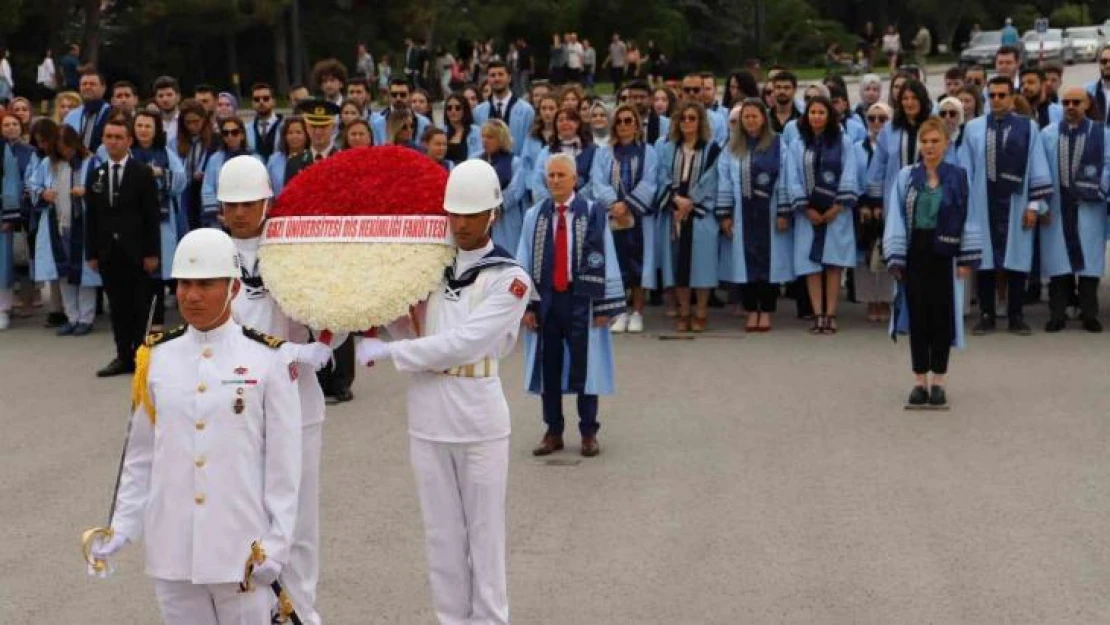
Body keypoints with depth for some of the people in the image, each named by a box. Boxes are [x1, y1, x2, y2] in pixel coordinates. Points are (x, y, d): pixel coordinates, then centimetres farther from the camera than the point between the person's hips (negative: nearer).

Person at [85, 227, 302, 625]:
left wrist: (277, 543, -5)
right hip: (172, 546, 3)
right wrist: (121, 528, 6)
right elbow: (140, 455, 10)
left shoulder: (268, 360, -4)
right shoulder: (155, 358, 4)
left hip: (242, 547, -3)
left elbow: (283, 461, -2)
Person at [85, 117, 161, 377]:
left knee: (139, 306, 1)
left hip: (135, 251, -4)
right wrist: (92, 253, 5)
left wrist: (152, 253, -10)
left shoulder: (143, 173, -2)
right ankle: (124, 357, 10)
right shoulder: (94, 175, 10)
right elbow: (91, 217, 10)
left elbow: (153, 216, -5)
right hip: (108, 252, 4)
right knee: (117, 306, 6)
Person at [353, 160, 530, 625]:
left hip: (479, 420, -4)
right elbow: (407, 332, 6)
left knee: (484, 534, 6)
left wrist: (386, 352, -15)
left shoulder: (509, 278, -7)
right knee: (441, 535, 12)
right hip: (427, 418, 4)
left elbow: (464, 342, -17)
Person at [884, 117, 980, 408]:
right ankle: (920, 381, 11)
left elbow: (967, 217, 0)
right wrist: (895, 257, -5)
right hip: (915, 253, 1)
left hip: (944, 254, -1)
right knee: (918, 316, 3)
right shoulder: (906, 177, 2)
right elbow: (896, 218, 1)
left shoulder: (958, 177, 0)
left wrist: (967, 258, -5)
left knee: (941, 316, 3)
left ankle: (938, 382, 11)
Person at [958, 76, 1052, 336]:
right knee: (985, 260, 4)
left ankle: (1016, 317, 11)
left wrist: (1035, 204, -4)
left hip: (1015, 205, -1)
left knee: (1016, 261, 3)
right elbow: (965, 169, 5)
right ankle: (986, 316, 12)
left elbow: (1038, 168, 1)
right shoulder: (973, 128, 3)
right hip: (983, 205, 1)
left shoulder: (1028, 128, 1)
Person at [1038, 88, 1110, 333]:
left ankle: (1089, 314, 8)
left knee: (1089, 258, 1)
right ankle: (1057, 314, 6)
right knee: (1058, 260, 2)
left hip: (1089, 206, -1)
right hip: (1057, 207, 1)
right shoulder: (1047, 134, 7)